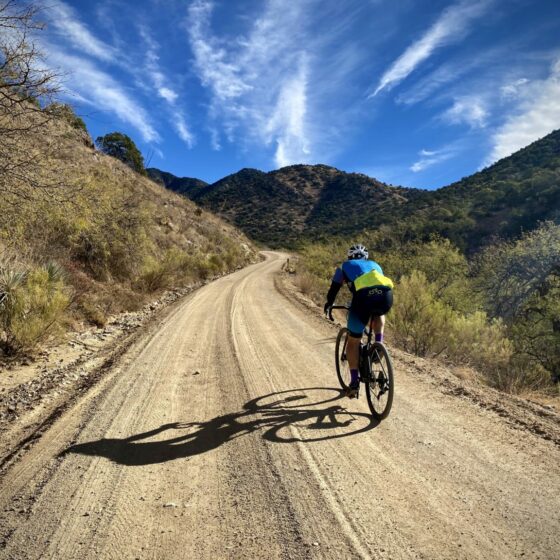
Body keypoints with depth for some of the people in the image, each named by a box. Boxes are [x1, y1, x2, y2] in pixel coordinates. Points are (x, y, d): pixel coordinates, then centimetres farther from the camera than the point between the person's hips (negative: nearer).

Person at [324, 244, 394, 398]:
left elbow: (334, 289, 33)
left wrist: (328, 305, 51)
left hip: (364, 297, -2)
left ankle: (354, 382, 12)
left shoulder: (345, 266, 30)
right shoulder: (375, 265, 38)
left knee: (353, 342, 14)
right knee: (378, 314, 40)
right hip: (386, 296, 3)